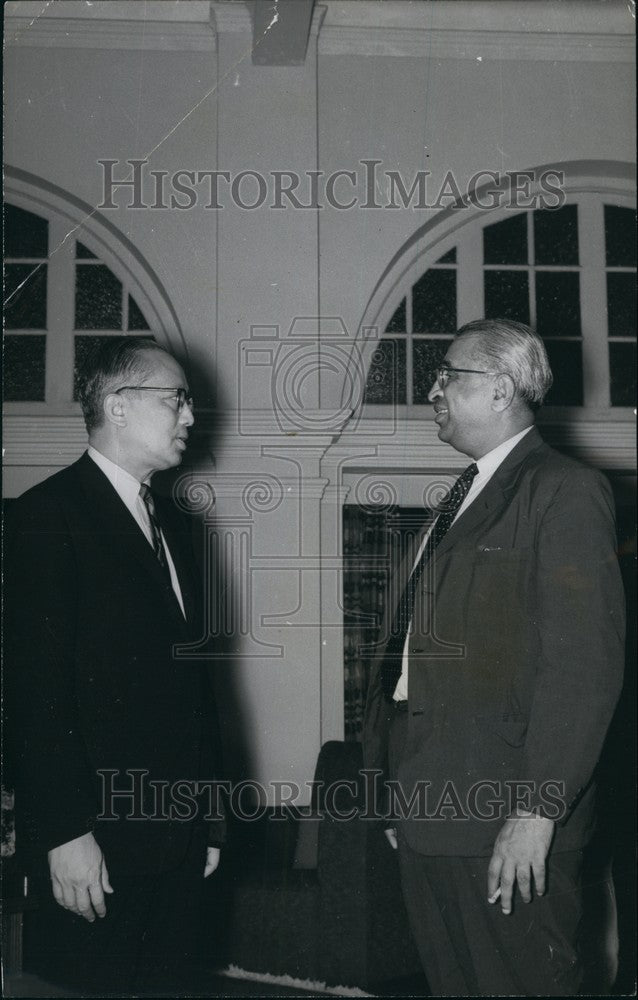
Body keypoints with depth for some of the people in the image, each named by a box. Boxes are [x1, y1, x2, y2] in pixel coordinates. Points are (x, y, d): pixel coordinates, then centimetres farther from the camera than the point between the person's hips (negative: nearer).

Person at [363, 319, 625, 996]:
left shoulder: (566, 492, -10)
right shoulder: (463, 497, 16)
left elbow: (585, 665, -17)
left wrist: (538, 811, -21)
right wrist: (398, 788, 12)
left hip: (505, 822, -8)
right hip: (427, 813, 8)